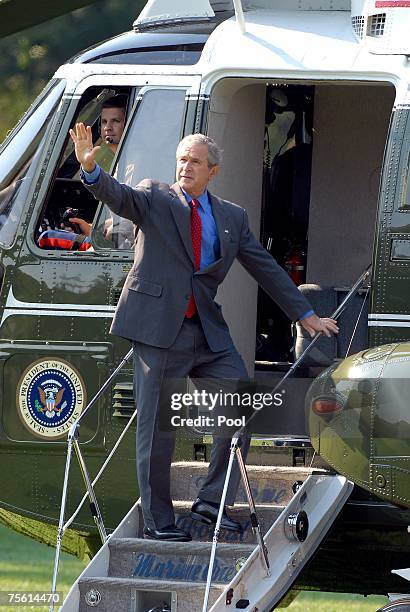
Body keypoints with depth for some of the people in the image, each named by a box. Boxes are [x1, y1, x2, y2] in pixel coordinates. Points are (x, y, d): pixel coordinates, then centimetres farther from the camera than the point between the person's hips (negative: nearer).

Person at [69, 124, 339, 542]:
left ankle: (212, 502, 5)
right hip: (159, 330, -4)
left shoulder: (231, 218, 14)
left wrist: (305, 314, 17)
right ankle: (157, 520, 6)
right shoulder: (154, 199, 3)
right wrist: (91, 169, -38)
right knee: (157, 427, -1)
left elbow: (266, 268, 18)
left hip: (208, 333, 4)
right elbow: (118, 196, -16)